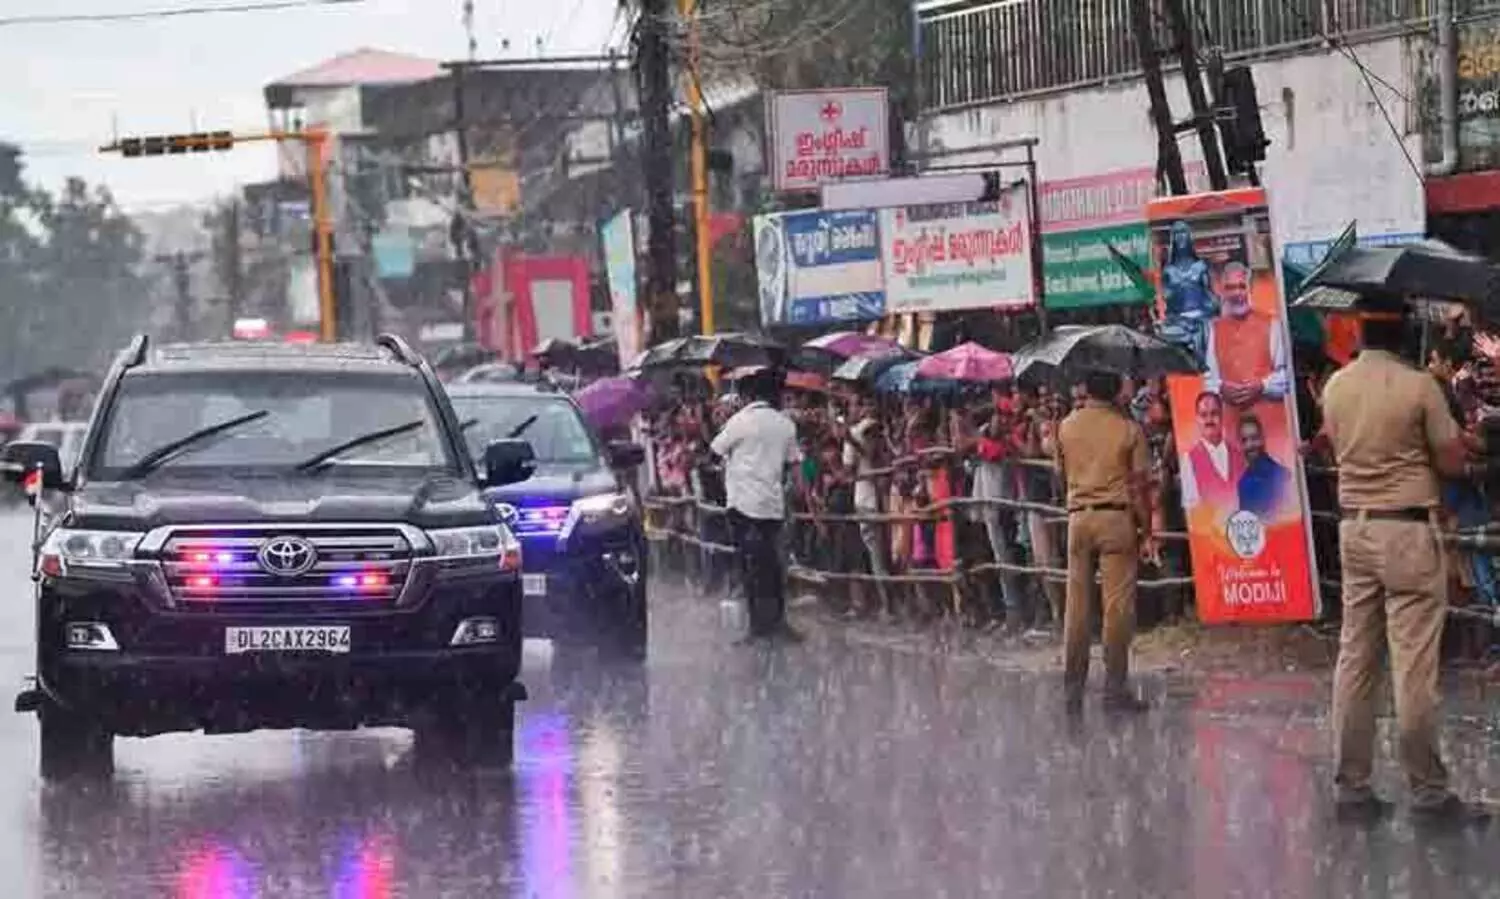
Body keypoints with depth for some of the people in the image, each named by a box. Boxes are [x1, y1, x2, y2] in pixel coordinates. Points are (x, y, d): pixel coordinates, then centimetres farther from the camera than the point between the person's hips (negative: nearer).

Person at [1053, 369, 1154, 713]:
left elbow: (1061, 471, 13)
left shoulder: (1067, 427, 5)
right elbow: (1140, 482, -5)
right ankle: (1115, 686, -4)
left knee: (1076, 603, 7)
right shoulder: (1129, 429, -4)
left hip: (1079, 516, 3)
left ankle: (1073, 686, 9)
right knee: (1118, 604, -2)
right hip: (1117, 516, -3)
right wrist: (1146, 526, 2)